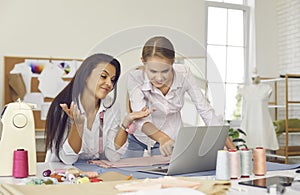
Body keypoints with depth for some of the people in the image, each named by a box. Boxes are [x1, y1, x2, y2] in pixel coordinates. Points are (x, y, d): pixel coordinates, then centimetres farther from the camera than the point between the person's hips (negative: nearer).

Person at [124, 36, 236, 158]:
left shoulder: (183, 74, -21)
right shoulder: (135, 78, -26)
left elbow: (205, 110, -17)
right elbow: (141, 119, -36)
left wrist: (232, 149, -24)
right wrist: (162, 138, -56)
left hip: (171, 138, 2)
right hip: (137, 137, -1)